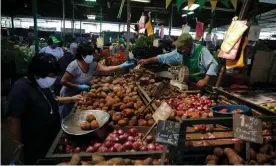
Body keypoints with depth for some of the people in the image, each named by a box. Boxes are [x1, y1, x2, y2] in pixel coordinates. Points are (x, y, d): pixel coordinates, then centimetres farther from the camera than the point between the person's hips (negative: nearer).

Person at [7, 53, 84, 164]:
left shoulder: (43, 84, -1)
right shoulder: (21, 89, -28)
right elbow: (13, 120, -24)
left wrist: (71, 99, 5)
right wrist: (19, 144, -16)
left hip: (52, 138, 8)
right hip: (34, 145, -8)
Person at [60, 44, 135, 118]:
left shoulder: (92, 64, -9)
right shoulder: (74, 66, -27)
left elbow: (105, 68, -16)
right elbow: (63, 81, -24)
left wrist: (122, 66, -23)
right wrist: (79, 86, -26)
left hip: (80, 93, 6)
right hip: (69, 95, -6)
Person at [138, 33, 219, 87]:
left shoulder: (201, 50, -20)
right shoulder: (180, 52, -4)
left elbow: (213, 65, -21)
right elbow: (165, 57, 3)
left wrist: (205, 80, -31)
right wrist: (148, 60, -2)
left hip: (199, 86, -4)